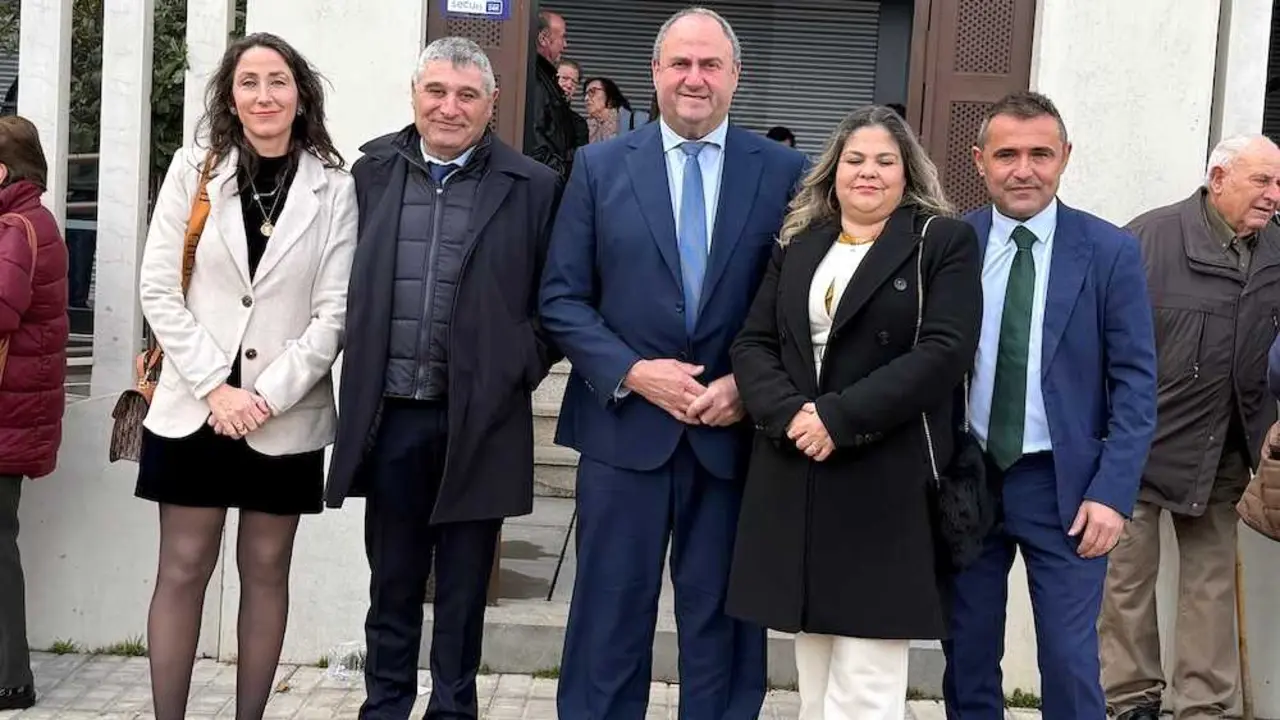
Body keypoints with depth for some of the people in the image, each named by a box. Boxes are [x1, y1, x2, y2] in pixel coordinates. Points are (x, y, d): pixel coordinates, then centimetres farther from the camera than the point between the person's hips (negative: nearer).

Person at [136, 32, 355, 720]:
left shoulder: (332, 188, 0)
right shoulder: (193, 170, 3)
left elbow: (334, 311, -4)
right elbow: (158, 288, -2)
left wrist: (269, 396, -13)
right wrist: (215, 387, -10)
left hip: (287, 416, 0)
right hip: (193, 407, 0)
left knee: (266, 570, 9)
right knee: (183, 570, 3)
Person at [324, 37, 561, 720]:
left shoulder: (531, 186, -2)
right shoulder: (372, 170, 6)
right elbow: (348, 284, 11)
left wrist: (521, 368, -6)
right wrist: (361, 376, 3)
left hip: (479, 420, -2)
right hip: (390, 415, 2)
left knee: (464, 586, 10)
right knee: (392, 581, 14)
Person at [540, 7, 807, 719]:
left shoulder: (785, 172, 3)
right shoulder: (599, 166, 4)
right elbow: (562, 298, 1)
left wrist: (749, 384, -11)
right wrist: (632, 372, -12)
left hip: (734, 433, 0)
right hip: (624, 426, 0)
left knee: (722, 621, 9)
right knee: (610, 618, 7)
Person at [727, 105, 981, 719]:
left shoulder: (944, 242, 0)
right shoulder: (796, 246, 14)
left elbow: (943, 352, -12)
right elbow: (751, 344, 8)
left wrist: (840, 419, -18)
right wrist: (788, 415, -12)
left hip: (886, 485, -4)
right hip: (795, 477, 5)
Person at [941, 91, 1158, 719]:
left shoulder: (1110, 252, -3)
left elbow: (1135, 383, -4)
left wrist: (1112, 492, -12)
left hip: (1063, 484, -2)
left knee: (1069, 661, 0)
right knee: (967, 656, 12)